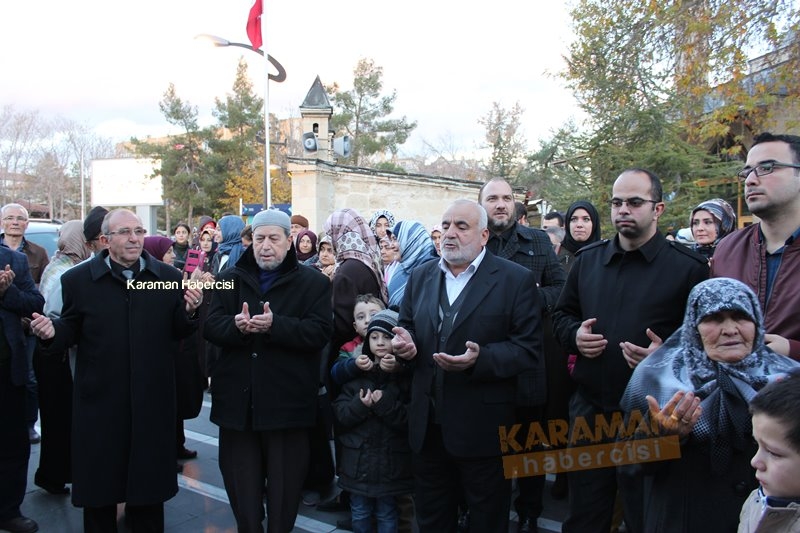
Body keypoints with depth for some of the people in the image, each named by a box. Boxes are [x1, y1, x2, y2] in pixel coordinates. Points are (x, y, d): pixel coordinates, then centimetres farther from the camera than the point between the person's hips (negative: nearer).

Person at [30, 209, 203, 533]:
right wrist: (52, 333, -23)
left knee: (149, 481, 16)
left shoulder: (169, 277, 0)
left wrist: (189, 311, -18)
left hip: (151, 399, 1)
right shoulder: (78, 279, -2)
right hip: (99, 400, -1)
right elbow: (70, 332, -1)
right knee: (99, 482, 14)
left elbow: (178, 333, 3)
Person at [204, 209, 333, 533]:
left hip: (287, 402, -3)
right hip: (238, 400, 3)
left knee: (284, 485, 9)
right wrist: (236, 325, -22)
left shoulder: (313, 282, -1)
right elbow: (210, 326, 0)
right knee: (241, 481, 13)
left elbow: (319, 332, -12)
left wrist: (275, 325, -26)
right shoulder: (231, 279, 10)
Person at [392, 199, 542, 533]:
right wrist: (405, 345, -8)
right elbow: (408, 330, 15)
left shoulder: (516, 280, -7)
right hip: (428, 426, 5)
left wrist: (480, 359, -27)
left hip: (483, 429, -4)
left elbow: (529, 350, -12)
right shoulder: (421, 277, 10)